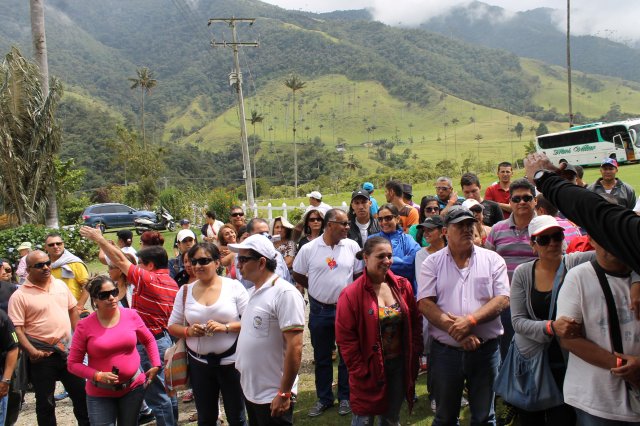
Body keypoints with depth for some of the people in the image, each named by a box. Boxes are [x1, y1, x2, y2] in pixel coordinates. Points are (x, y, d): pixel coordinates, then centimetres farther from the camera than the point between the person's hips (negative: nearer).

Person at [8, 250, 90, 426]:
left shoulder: (61, 284, 5)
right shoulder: (19, 296, -10)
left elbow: (73, 309, 14)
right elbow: (16, 329, -13)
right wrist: (32, 351, -22)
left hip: (68, 350, 4)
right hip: (42, 356, -4)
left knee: (81, 394, 14)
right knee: (45, 403, 10)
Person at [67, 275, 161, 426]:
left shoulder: (131, 315, -4)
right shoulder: (85, 326, -12)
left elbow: (149, 340, 11)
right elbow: (73, 364, -7)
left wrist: (156, 365, 3)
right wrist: (98, 376, -20)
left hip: (134, 387, 3)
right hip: (100, 394, -2)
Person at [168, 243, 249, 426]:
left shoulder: (234, 286, -8)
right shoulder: (185, 291, 2)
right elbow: (172, 326, 7)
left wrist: (225, 327, -22)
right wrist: (189, 331, -13)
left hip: (230, 361, -3)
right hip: (199, 363, 3)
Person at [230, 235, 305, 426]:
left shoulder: (285, 293, -19)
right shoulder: (252, 291, 8)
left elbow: (295, 347, -21)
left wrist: (284, 393, -20)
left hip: (272, 396, -8)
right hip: (250, 390, 8)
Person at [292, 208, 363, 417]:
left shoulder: (352, 246, -5)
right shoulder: (309, 249, -7)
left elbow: (359, 274, 4)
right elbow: (298, 275, 5)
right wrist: (318, 289, 7)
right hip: (319, 310, 0)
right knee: (321, 357, 13)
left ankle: (345, 397, 28)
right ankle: (324, 398, 28)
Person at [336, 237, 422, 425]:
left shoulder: (403, 286, -1)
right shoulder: (351, 294, -15)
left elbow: (415, 323, 7)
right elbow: (345, 338, -13)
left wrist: (414, 354, 2)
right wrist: (360, 371, -13)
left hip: (400, 365, 4)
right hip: (369, 369, -4)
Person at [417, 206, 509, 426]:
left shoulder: (492, 260, 2)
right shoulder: (432, 263, 0)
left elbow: (502, 299, -7)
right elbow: (425, 303, -8)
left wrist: (470, 320, -20)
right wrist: (457, 331, -18)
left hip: (485, 350, 0)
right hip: (445, 350, 0)